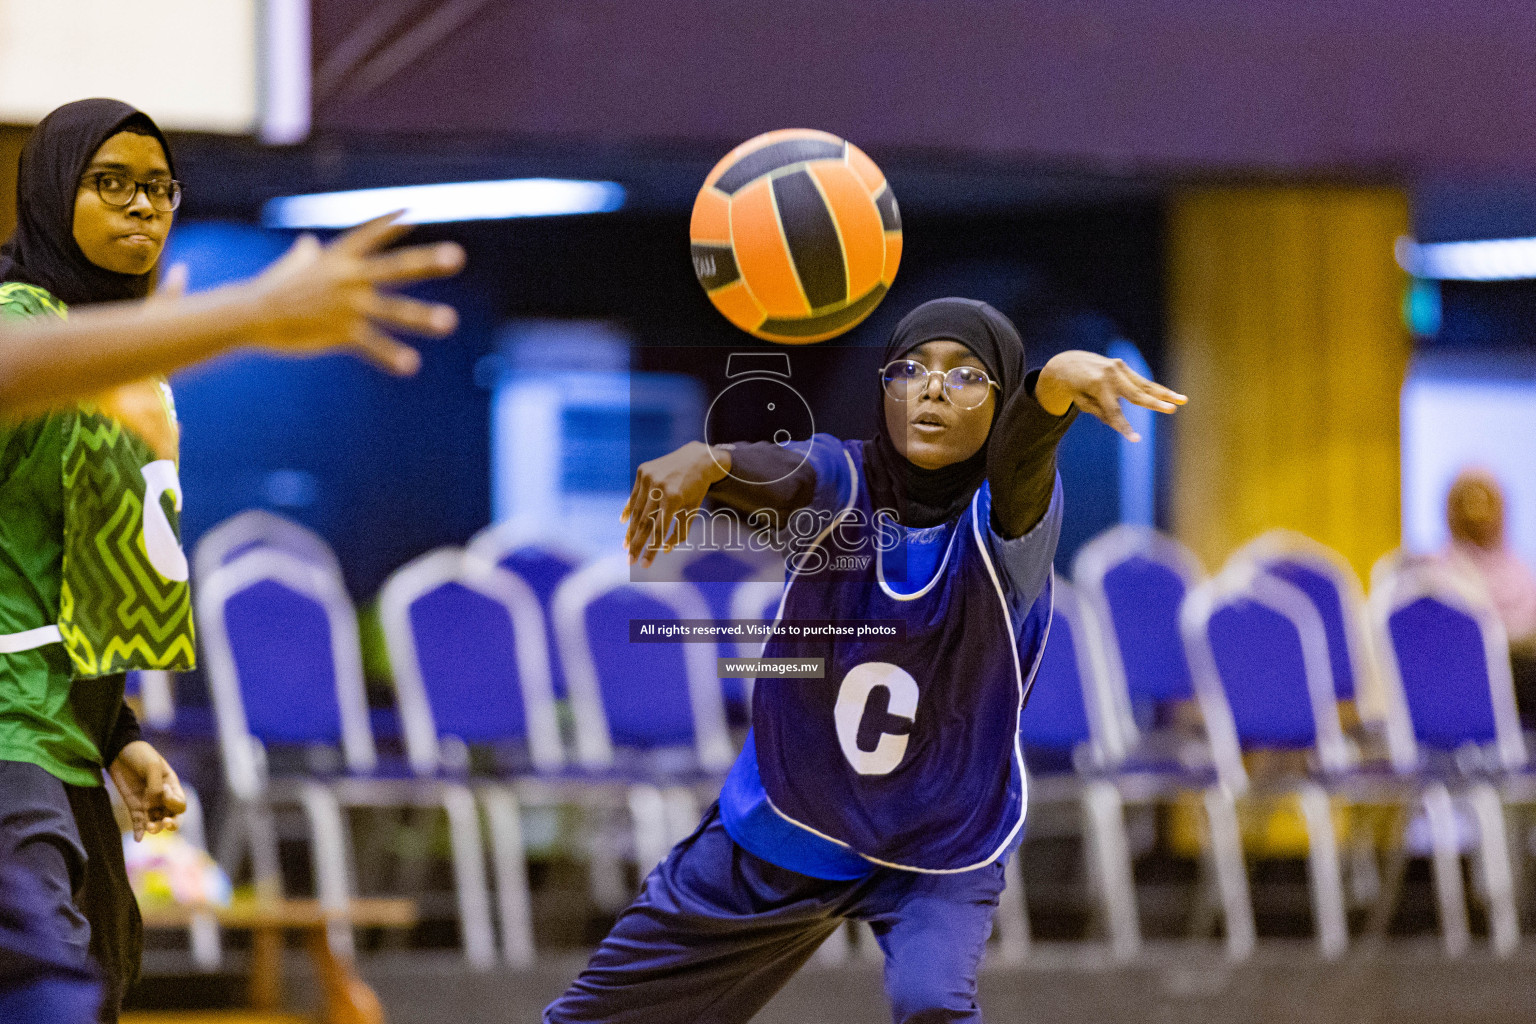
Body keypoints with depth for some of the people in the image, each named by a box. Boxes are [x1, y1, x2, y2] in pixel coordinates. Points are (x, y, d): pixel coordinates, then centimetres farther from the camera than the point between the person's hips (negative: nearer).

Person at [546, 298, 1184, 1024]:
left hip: (942, 859, -2)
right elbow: (777, 473, -38)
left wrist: (1056, 382, -67)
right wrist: (702, 461, -63)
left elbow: (1021, 454, -43)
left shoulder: (1006, 516, -20)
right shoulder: (839, 487, -16)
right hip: (781, 830, 2)